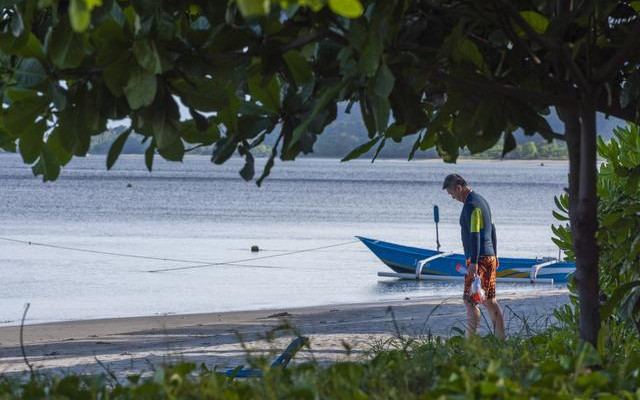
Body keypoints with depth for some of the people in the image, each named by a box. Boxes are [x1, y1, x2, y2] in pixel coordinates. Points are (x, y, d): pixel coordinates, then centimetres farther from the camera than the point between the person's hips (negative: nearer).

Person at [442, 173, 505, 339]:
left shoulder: (471, 205, -15)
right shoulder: (481, 200, 16)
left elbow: (475, 235, -22)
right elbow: (492, 229, 23)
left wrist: (473, 263, -25)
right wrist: (494, 254, 28)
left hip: (479, 258, -10)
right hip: (490, 257, 10)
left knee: (470, 300, -8)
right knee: (490, 300, 11)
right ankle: (500, 339, 11)